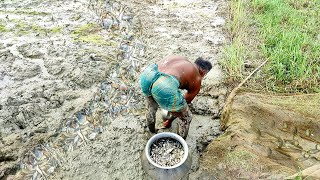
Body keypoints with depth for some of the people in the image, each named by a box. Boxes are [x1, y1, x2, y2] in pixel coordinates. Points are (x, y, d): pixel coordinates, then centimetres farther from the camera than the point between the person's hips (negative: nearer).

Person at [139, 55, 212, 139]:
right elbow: (186, 102, 30)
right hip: (164, 87, -6)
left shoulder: (179, 58, 34)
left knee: (152, 103, 41)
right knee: (186, 117, 23)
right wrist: (170, 120, 46)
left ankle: (151, 129, 63)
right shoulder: (197, 80, 20)